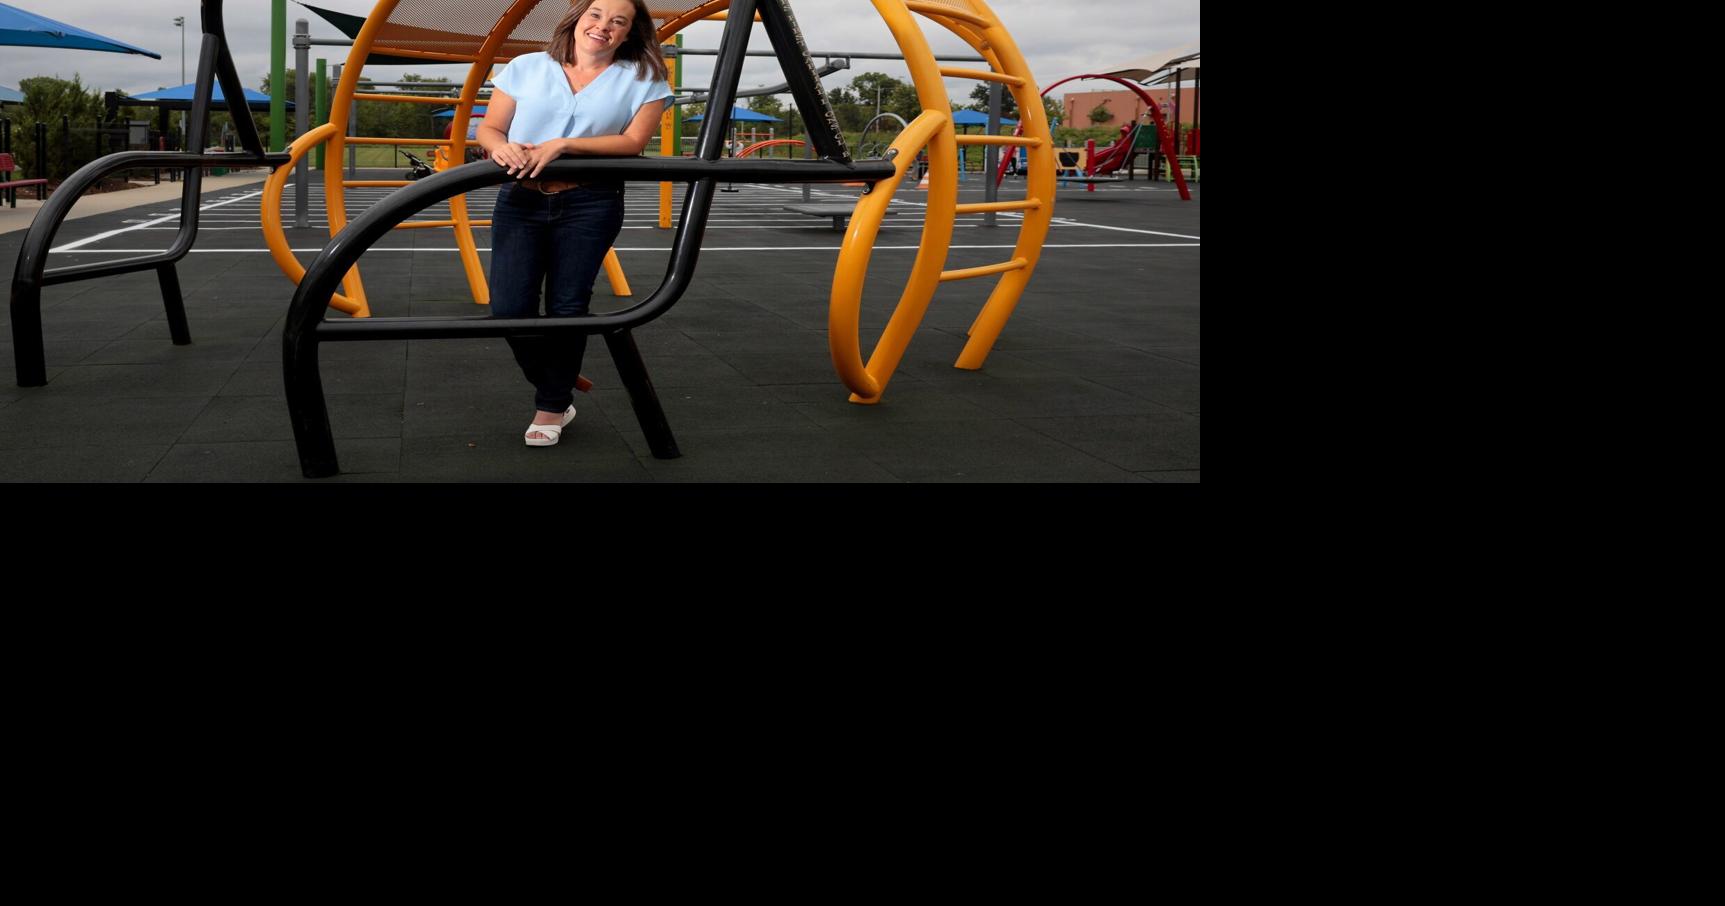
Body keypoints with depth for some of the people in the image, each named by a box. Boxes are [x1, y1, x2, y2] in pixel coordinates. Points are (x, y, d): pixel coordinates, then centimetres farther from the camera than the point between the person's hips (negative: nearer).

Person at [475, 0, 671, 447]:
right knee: (509, 307, -7)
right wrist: (500, 146, -14)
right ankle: (558, 391, 16)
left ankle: (551, 408, 15)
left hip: (589, 205, -2)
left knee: (566, 307, -3)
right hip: (520, 201, 2)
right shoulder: (526, 67, 11)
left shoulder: (641, 78, 6)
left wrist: (562, 145, -14)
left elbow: (633, 142, -5)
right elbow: (487, 128, 10)